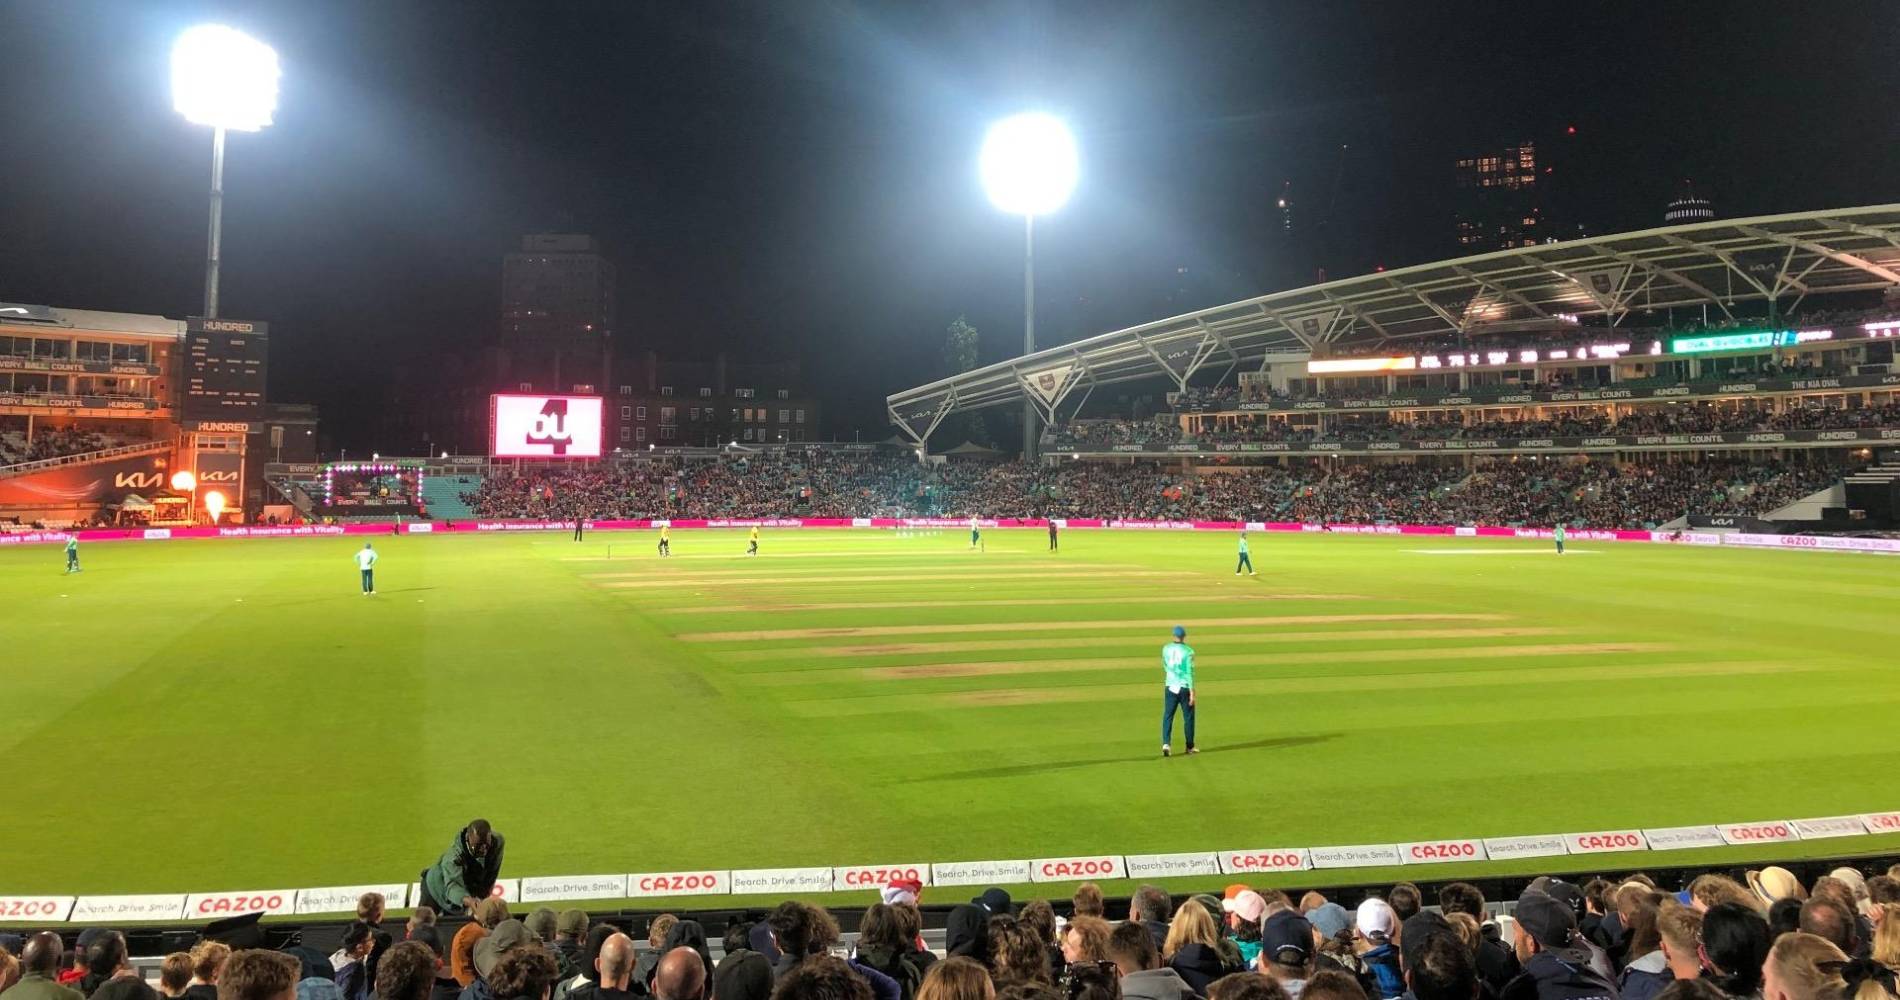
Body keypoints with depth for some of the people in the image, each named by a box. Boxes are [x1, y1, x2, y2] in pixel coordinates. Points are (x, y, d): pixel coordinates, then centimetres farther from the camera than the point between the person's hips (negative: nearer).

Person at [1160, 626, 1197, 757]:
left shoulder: (1166, 649, 2)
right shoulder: (1188, 651, -10)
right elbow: (1190, 672, -15)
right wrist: (1192, 691, -15)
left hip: (1170, 687, 3)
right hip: (1185, 687, -3)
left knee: (1167, 716, 5)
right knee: (1188, 717, 10)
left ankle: (1166, 744, -12)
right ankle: (1190, 747, 18)